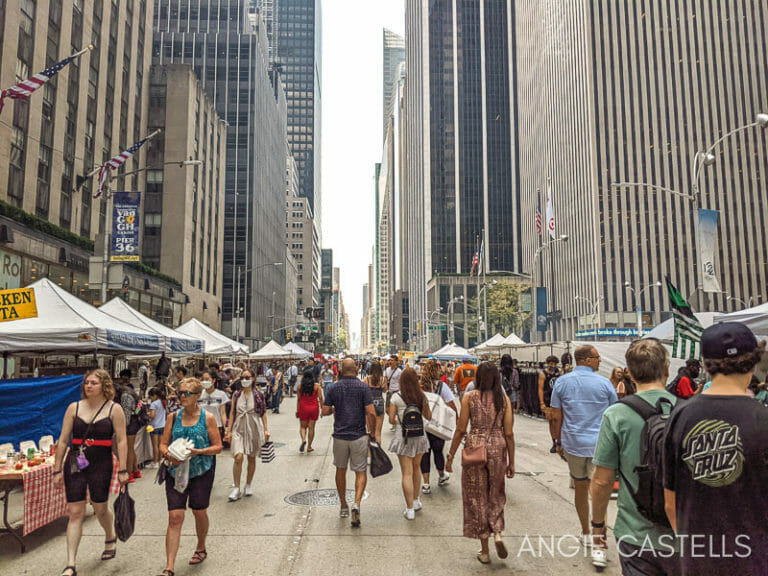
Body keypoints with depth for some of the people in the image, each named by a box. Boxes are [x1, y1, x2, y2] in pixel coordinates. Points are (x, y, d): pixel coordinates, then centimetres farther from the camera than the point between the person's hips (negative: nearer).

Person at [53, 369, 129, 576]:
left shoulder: (114, 409, -3)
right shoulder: (74, 408, 4)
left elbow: (122, 441, -5)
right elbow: (63, 441, 7)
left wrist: (122, 470, -9)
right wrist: (57, 470, 4)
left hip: (101, 464, -2)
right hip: (75, 463, 2)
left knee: (100, 508, 11)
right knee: (75, 512, 0)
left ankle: (110, 538, 41)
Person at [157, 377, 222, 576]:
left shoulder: (207, 418, -5)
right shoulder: (174, 417, 4)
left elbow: (218, 446, -3)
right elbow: (163, 444, 7)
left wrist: (198, 452, -20)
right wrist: (168, 455, -15)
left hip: (201, 471, -2)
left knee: (199, 512, 11)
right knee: (175, 517, -5)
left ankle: (201, 548, 38)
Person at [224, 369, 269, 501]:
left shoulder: (258, 394, 0)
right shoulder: (236, 395, 5)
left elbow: (263, 412, 4)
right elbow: (232, 413, 8)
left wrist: (266, 429, 0)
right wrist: (229, 430, 4)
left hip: (254, 429, 0)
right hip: (239, 429, 0)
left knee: (251, 458, 10)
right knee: (238, 457, -14)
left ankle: (248, 485, 28)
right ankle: (236, 488, -3)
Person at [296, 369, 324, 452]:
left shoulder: (300, 386, -1)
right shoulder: (317, 386, -3)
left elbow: (299, 399, 2)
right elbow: (320, 398, -5)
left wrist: (297, 410, 10)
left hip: (303, 408, 0)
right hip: (314, 408, 0)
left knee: (303, 426, 12)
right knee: (311, 427, 7)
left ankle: (303, 439, -15)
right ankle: (309, 447, 12)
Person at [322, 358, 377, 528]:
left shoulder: (334, 388, 0)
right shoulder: (363, 387, -6)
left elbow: (325, 412, 1)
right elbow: (371, 413, -12)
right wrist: (372, 431, 2)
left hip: (340, 436, 2)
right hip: (359, 436, -2)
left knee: (341, 470, 19)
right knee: (361, 472, 7)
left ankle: (343, 506, 28)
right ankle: (356, 504, -14)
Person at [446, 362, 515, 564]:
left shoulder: (469, 397, -4)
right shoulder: (503, 398, 0)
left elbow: (461, 430, -5)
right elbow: (508, 433, 0)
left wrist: (450, 457, 3)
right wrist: (511, 462, 8)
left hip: (474, 447, -2)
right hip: (498, 449, 2)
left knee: (477, 498, 10)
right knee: (495, 495, 23)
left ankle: (485, 551, 17)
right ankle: (497, 533, 3)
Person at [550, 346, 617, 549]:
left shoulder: (562, 382, 0)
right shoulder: (604, 383, -4)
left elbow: (556, 417, 0)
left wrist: (559, 442, 11)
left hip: (573, 444, 2)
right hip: (599, 444, -2)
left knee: (580, 488, 17)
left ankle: (586, 533, 33)